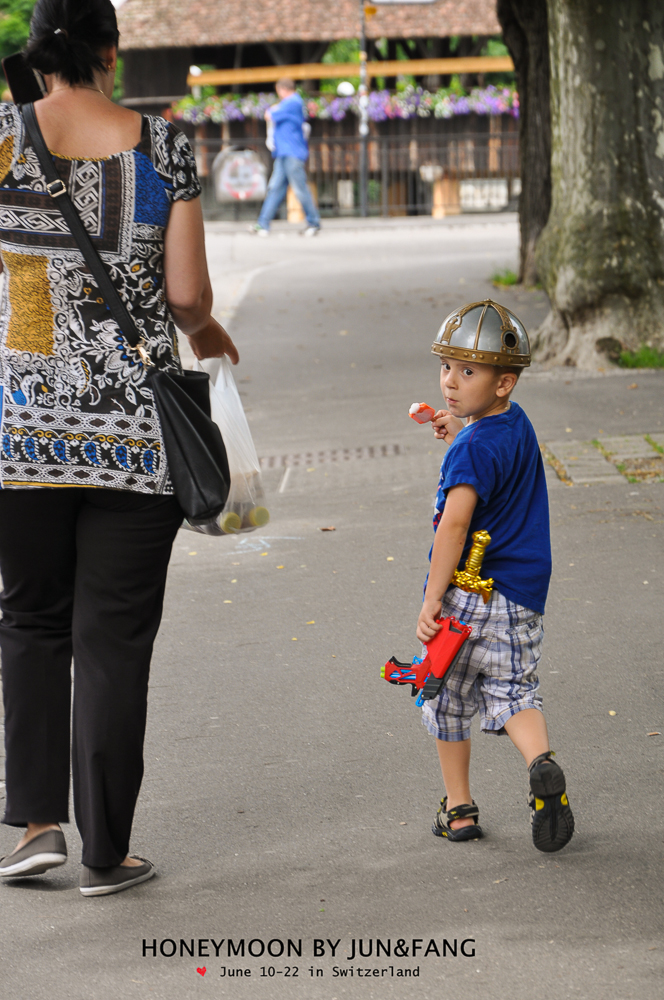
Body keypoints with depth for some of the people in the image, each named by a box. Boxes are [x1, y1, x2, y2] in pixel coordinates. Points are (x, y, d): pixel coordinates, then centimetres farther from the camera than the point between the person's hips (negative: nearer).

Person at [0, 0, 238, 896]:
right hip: (136, 420, 0)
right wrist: (205, 332, 19)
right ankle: (106, 852, 10)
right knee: (114, 637, 6)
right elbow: (188, 293, -3)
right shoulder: (162, 146, -2)